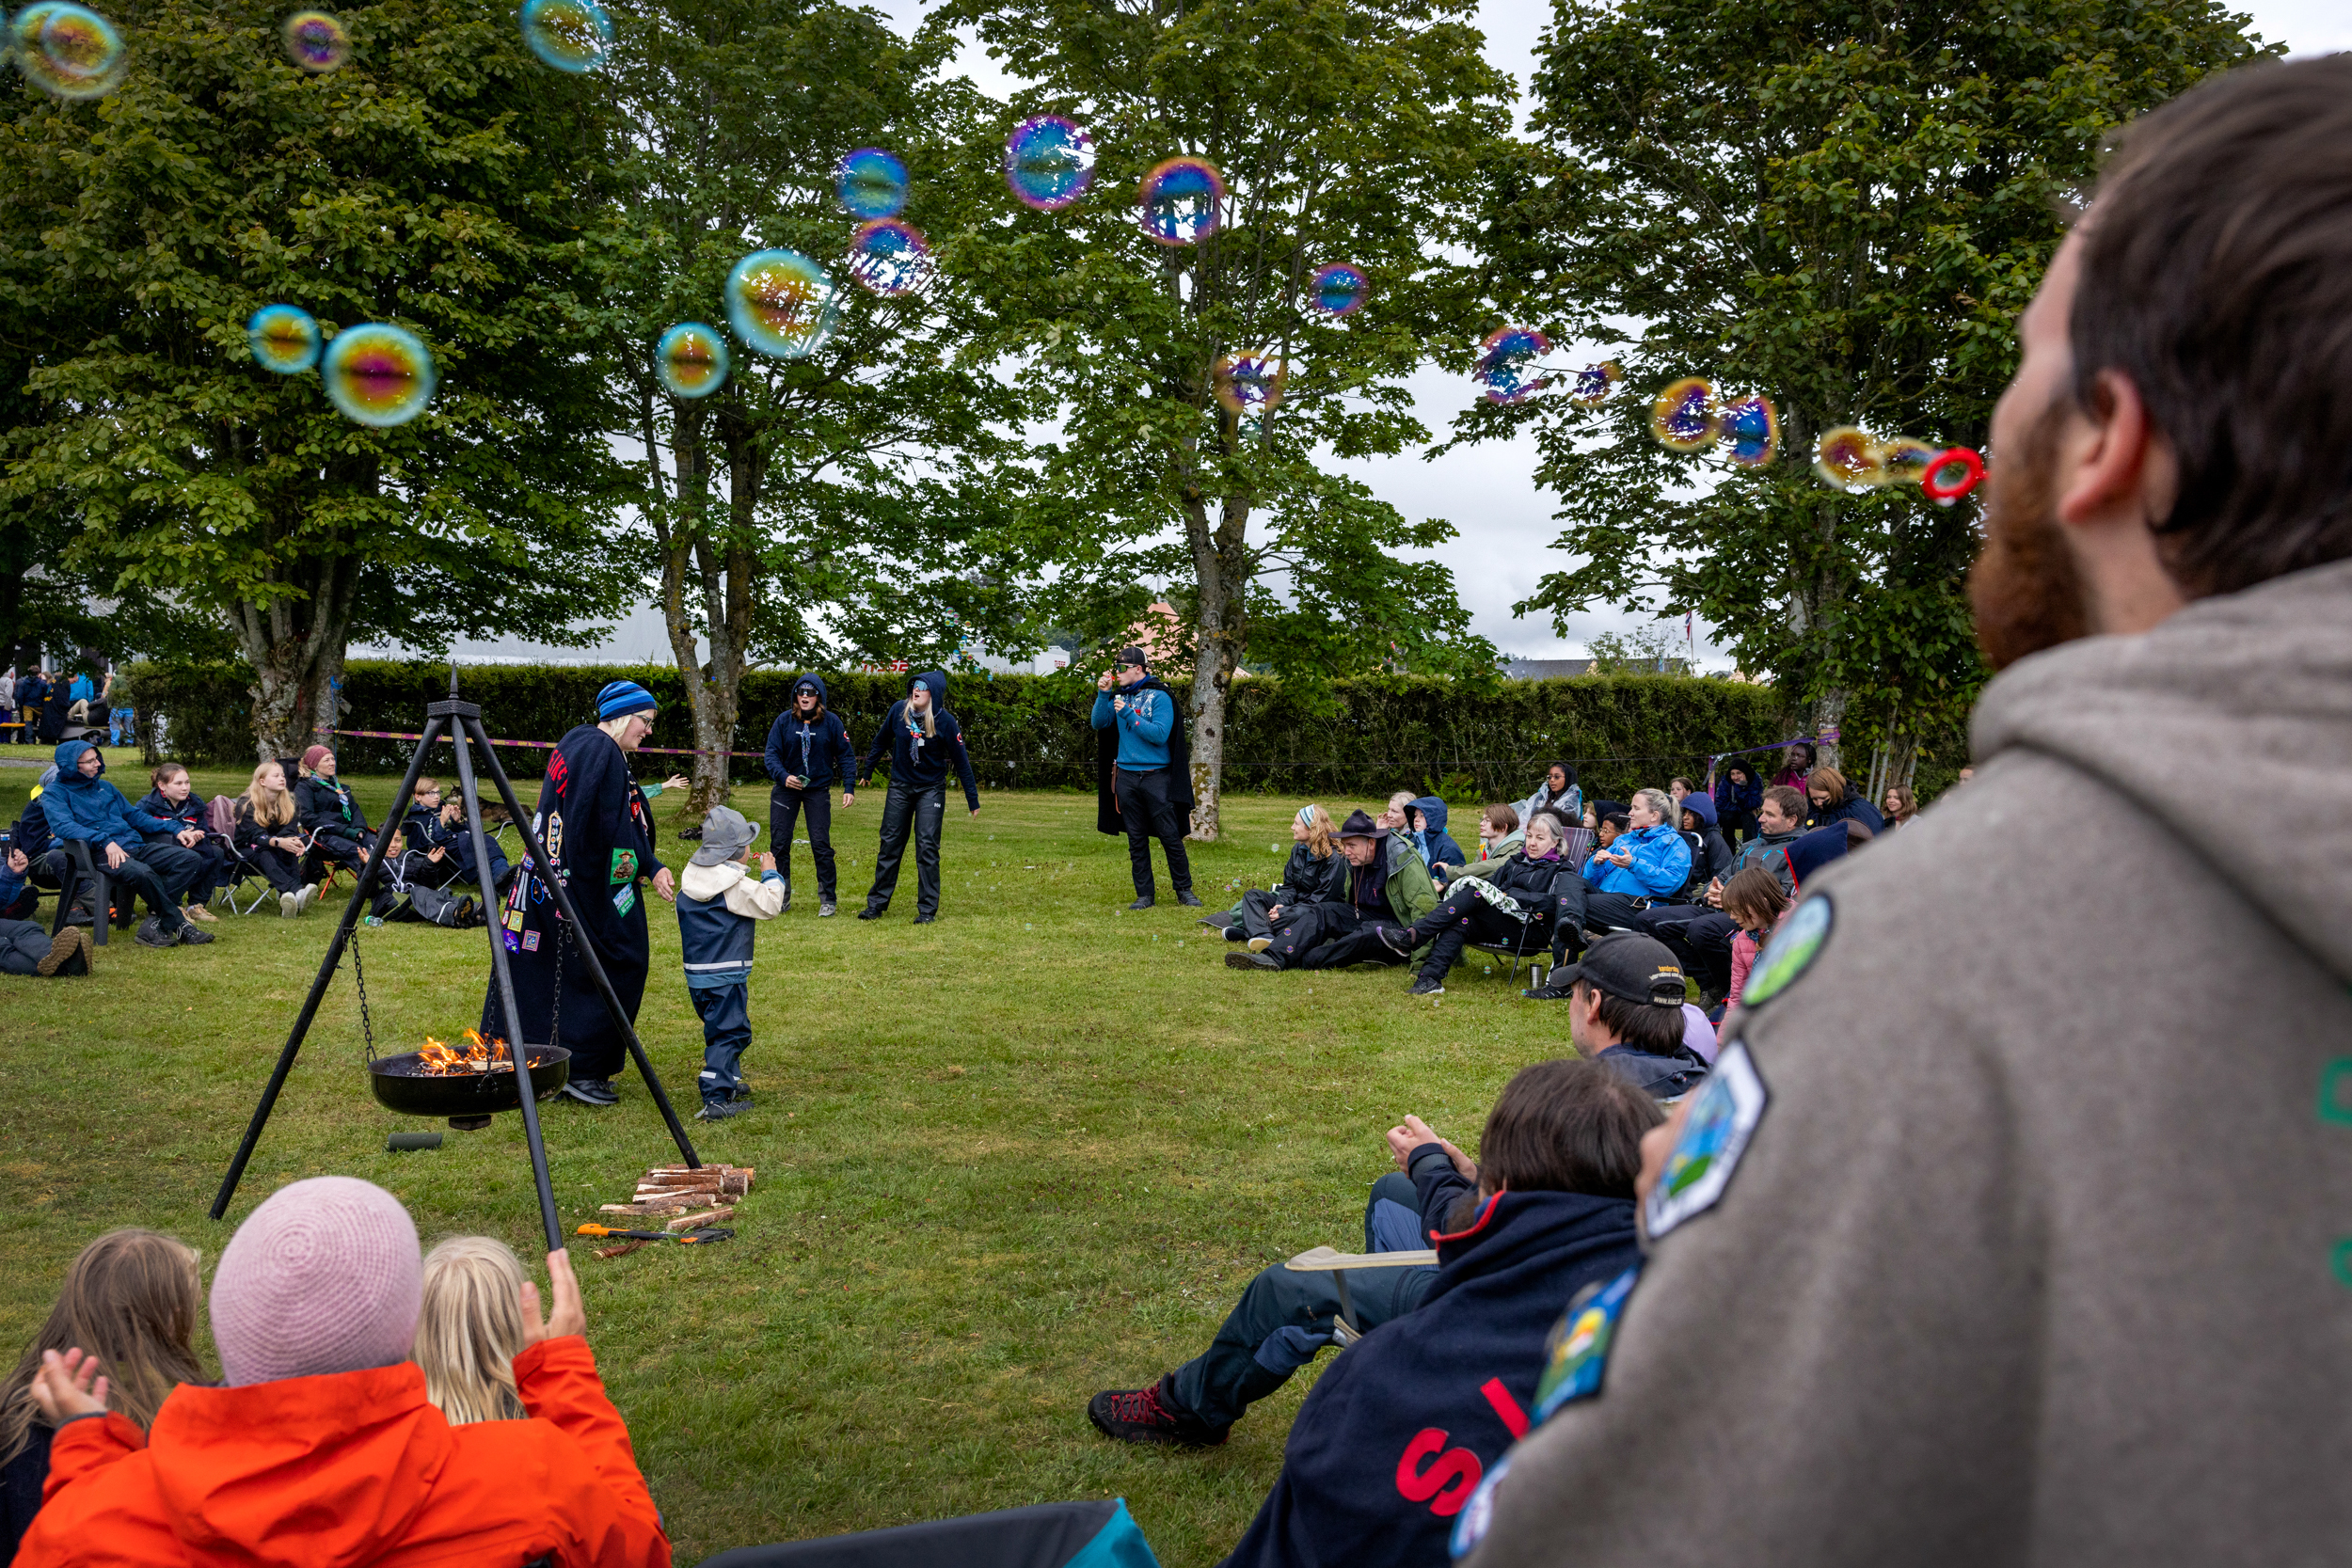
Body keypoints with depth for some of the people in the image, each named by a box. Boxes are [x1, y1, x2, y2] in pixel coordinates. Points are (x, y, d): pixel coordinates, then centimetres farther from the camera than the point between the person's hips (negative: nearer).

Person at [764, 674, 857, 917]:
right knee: (779, 844, 2)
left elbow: (845, 755, -1)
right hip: (786, 788, 2)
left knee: (821, 845, -5)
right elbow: (772, 753, -5)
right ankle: (780, 898, 16)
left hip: (818, 789, -1)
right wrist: (783, 776, -22)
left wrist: (849, 788, -9)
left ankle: (828, 899, 6)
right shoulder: (784, 720, -5)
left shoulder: (831, 722, -6)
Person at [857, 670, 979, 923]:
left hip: (931, 790, -3)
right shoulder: (898, 710, -7)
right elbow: (881, 741, 10)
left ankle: (927, 910, 1)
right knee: (890, 845, 6)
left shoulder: (945, 721, -14)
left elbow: (961, 761, -8)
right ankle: (876, 904, 15)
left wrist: (973, 799, -7)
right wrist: (867, 770, 19)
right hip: (900, 787, 3)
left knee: (927, 847, -6)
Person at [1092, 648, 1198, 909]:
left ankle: (1184, 891, 10)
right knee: (1136, 840, 7)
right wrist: (1103, 694, -6)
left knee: (1170, 837, -1)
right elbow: (1098, 723, 6)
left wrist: (1128, 714, -19)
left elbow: (1159, 735, -17)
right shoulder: (1121, 696, 9)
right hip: (1126, 777, 5)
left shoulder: (1160, 697, -7)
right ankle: (1144, 895, 13)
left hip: (1156, 777, -5)